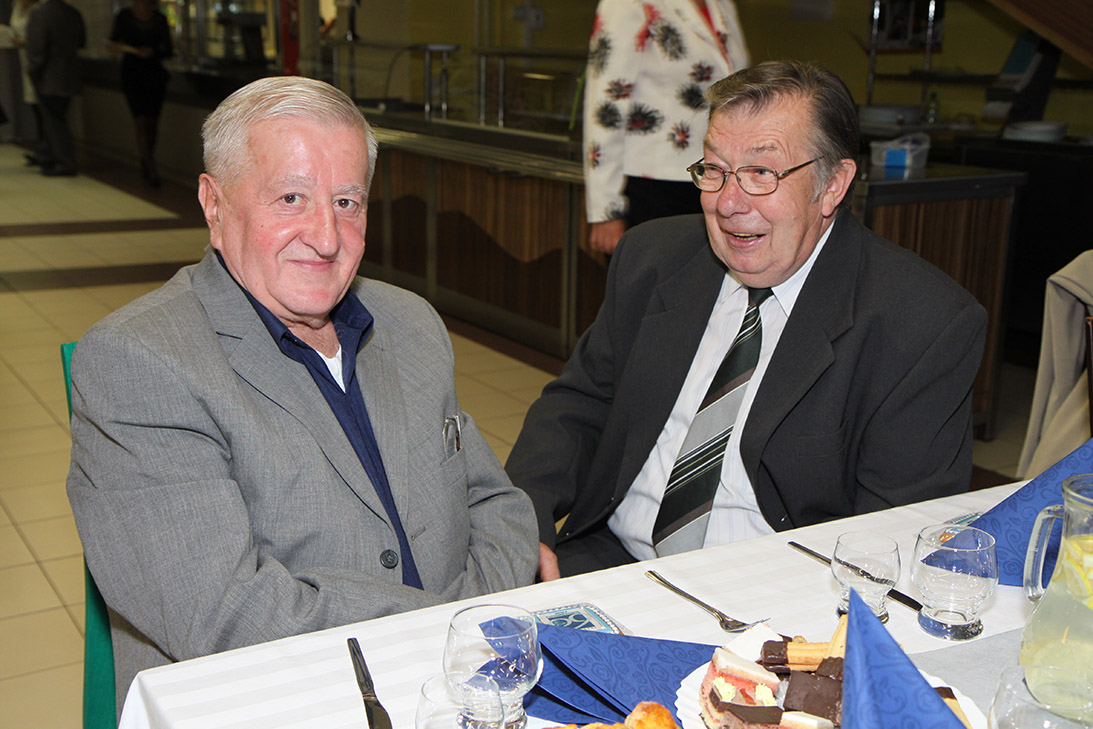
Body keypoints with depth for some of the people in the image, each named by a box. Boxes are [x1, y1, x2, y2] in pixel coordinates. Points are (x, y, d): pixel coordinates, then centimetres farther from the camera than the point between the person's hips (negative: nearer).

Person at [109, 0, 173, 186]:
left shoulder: (159, 19, 5)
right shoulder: (124, 17, 0)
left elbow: (168, 50, 8)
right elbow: (113, 45, 2)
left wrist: (153, 52, -14)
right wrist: (132, 50, -17)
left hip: (154, 75, 3)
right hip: (132, 74, -3)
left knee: (152, 123, 3)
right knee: (141, 122, -12)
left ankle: (144, 167, 20)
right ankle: (151, 171, -14)